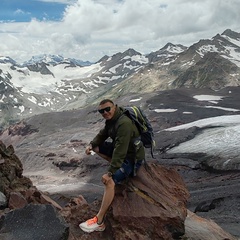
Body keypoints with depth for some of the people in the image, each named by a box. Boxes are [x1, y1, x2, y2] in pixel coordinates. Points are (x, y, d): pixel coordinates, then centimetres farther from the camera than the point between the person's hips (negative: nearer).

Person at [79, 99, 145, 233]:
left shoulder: (124, 123, -30)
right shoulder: (112, 119, 0)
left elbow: (120, 151, -34)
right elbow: (103, 134, 15)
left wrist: (110, 173, -34)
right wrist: (92, 144, -3)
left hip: (132, 157, -10)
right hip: (120, 149, 10)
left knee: (110, 181, -27)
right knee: (96, 147, 9)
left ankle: (99, 222, -19)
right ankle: (117, 165, 10)